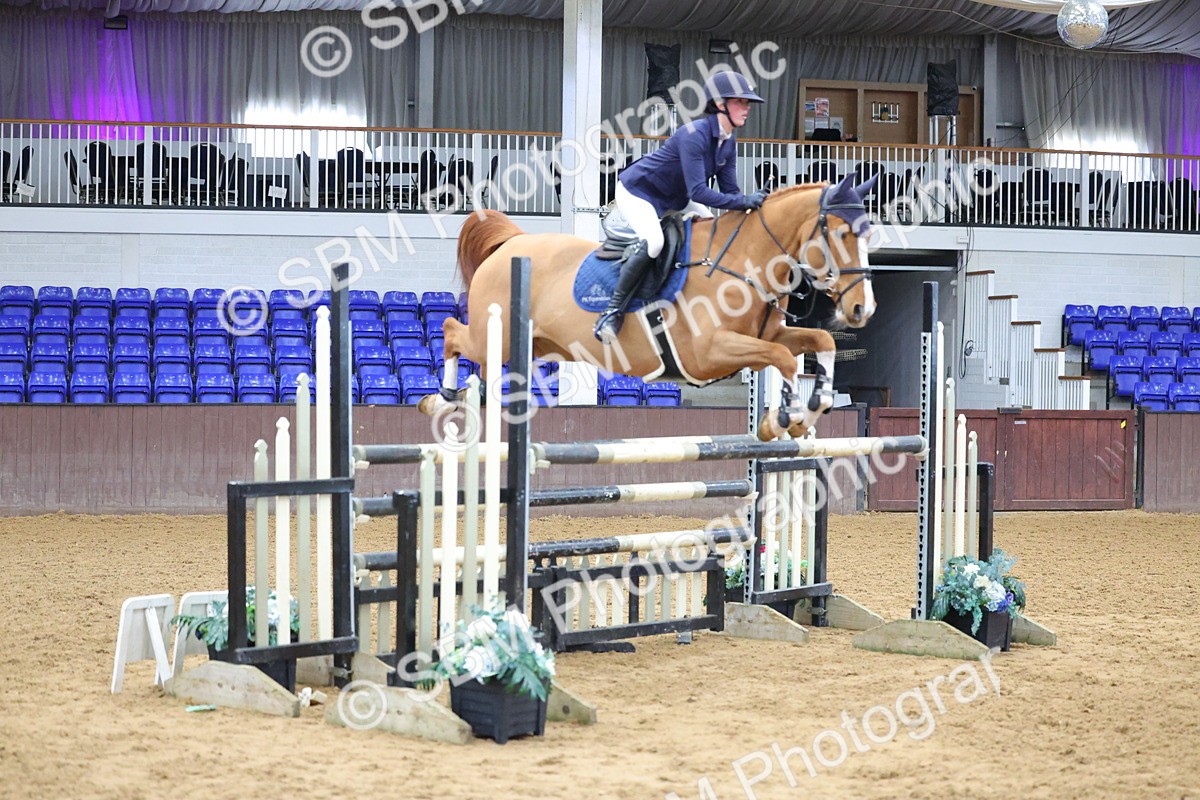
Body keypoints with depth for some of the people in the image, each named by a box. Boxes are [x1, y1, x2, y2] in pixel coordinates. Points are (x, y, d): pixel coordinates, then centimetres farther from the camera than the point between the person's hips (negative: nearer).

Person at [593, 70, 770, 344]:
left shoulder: (729, 143, -5)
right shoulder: (694, 135, -32)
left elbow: (729, 190, -2)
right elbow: (698, 192, -37)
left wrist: (751, 203, -21)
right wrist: (746, 201, -40)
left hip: (674, 200, 10)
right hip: (636, 191, -10)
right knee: (652, 241, -33)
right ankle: (613, 312, -25)